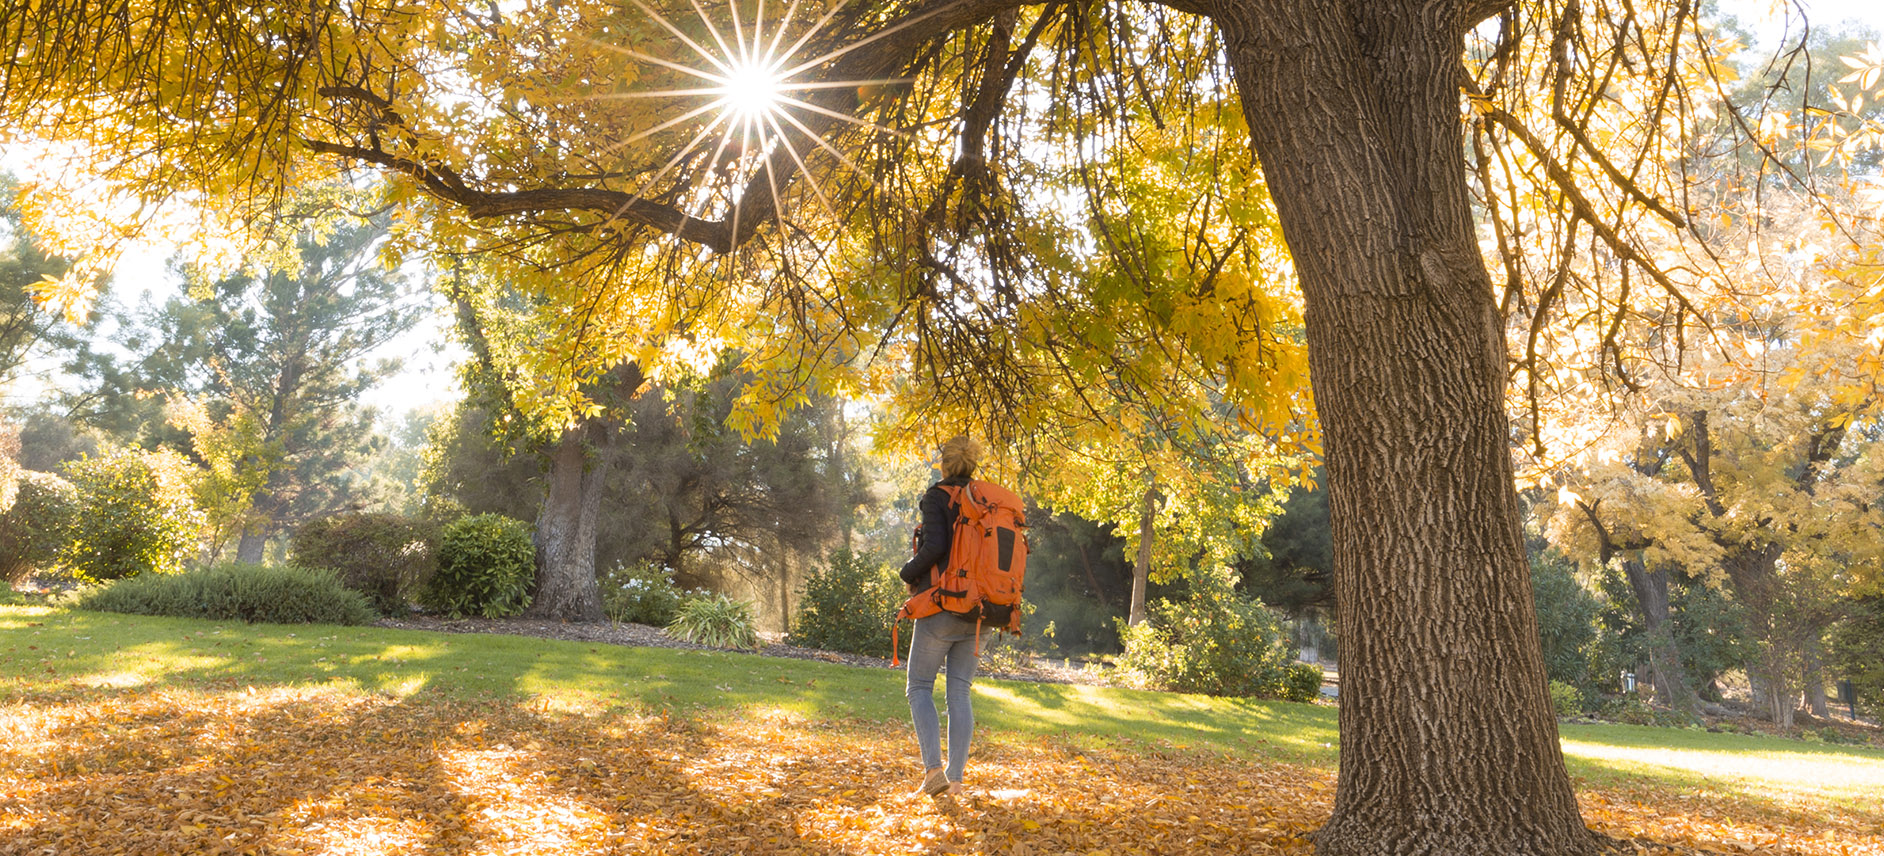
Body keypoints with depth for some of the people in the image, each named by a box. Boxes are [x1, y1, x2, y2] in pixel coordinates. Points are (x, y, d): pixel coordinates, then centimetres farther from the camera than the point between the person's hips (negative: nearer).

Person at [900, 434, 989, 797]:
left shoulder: (936, 496, -7)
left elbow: (935, 546, -20)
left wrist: (909, 571, -4)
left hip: (942, 607, -5)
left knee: (920, 688, 5)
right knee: (960, 692, 9)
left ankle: (933, 768, -10)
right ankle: (956, 777, 6)